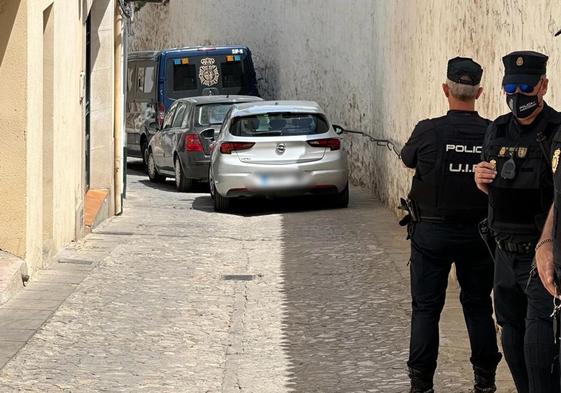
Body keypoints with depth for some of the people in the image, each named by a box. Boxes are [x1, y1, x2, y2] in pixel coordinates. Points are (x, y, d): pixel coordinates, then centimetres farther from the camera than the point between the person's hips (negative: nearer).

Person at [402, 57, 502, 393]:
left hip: (433, 232, -2)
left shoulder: (428, 132, -14)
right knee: (478, 305, 14)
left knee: (426, 308, 6)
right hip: (478, 233, 2)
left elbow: (408, 159, 5)